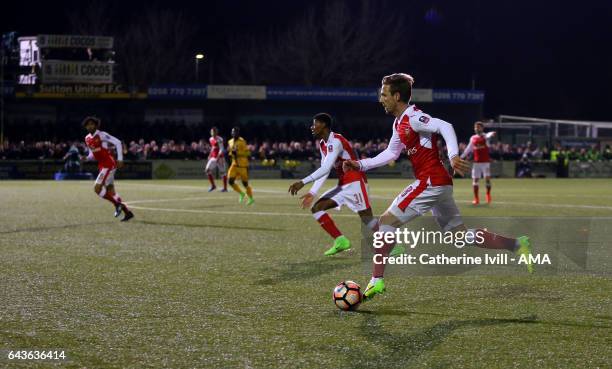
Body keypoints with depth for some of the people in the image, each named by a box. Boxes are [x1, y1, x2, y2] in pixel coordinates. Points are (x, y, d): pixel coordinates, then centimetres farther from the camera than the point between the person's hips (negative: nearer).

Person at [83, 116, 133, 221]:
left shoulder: (101, 135, -13)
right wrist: (86, 158, -2)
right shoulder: (87, 139, 10)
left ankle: (117, 204, -1)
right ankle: (127, 212, 15)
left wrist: (120, 159, -17)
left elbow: (117, 142, -13)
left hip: (109, 164, -9)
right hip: (102, 166, 9)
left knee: (97, 188, -16)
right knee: (110, 191, 8)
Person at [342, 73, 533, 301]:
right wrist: (360, 165, 17)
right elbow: (390, 154, 24)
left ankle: (377, 281, -9)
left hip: (430, 182, -10)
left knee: (386, 221, -9)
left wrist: (453, 156, -39)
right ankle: (517, 245, 14)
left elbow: (445, 127, -25)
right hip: (439, 184, 10)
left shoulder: (412, 118, -13)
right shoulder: (399, 123, 16)